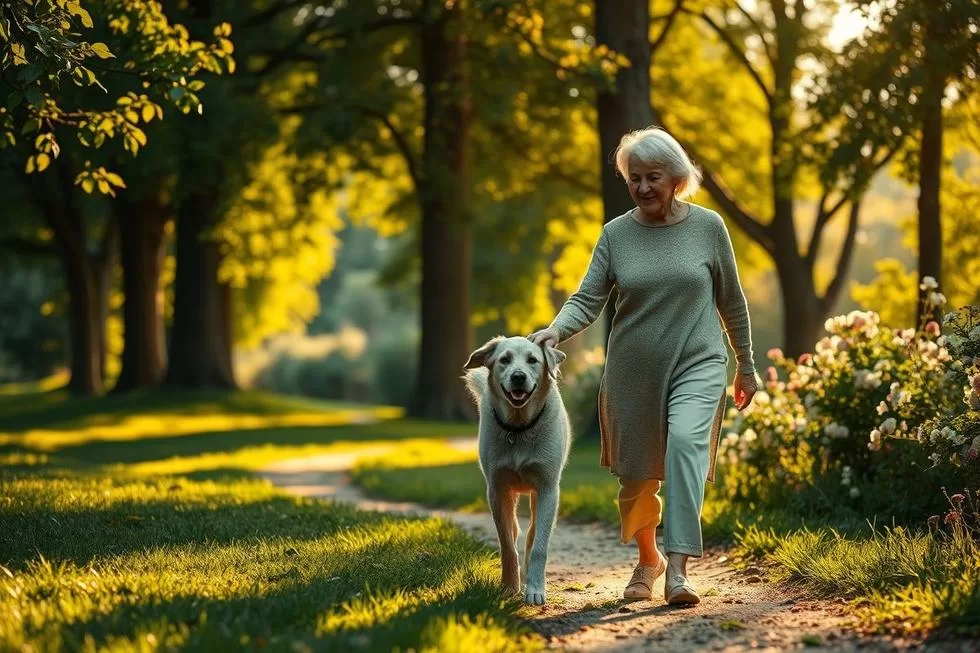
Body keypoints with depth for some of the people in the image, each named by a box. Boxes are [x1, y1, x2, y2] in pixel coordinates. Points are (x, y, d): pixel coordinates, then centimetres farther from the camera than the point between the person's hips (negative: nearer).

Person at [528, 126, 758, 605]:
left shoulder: (708, 226, -2)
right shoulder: (616, 233, 0)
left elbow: (731, 300, 7)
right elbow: (587, 300, -5)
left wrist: (746, 367, 12)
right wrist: (556, 330, -26)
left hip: (697, 365, -2)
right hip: (632, 369, 2)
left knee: (687, 443, -27)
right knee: (637, 475, 9)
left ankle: (678, 569, -32)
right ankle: (648, 560, 37)